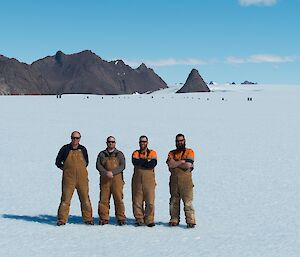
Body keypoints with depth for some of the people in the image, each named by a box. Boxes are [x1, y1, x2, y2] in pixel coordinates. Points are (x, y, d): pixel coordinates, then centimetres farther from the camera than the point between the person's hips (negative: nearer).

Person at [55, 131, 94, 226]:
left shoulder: (83, 149, 9)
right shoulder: (65, 149, 1)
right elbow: (58, 162, 9)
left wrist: (80, 170, 12)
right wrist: (66, 169, 4)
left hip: (82, 178, 2)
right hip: (68, 179, -2)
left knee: (85, 199, 5)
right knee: (65, 199, -3)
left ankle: (88, 218, 14)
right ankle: (62, 219, 4)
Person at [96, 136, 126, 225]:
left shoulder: (119, 154, 12)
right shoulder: (102, 154, 15)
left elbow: (122, 166, 0)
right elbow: (98, 165, 3)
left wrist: (112, 172, -14)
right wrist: (106, 173, -14)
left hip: (117, 179, -1)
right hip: (104, 180, 1)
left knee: (118, 199, -5)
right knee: (104, 199, -1)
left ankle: (121, 218, 2)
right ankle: (103, 218, 6)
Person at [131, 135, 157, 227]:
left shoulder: (152, 153, 10)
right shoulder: (135, 153, 14)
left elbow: (153, 164, -9)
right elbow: (135, 162, -8)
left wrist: (141, 162, -6)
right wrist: (147, 161, -6)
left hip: (149, 180, -1)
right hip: (137, 180, 2)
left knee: (150, 201, -6)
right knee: (137, 201, 1)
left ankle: (149, 220, 1)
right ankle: (139, 219, 9)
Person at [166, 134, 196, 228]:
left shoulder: (189, 152, 4)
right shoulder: (172, 153, 14)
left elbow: (187, 166, -10)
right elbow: (170, 164, -4)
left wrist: (175, 163, -2)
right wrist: (182, 161, -6)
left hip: (186, 181, -4)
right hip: (174, 181, 4)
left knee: (188, 202, -8)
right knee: (174, 202, 8)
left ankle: (191, 221, -7)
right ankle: (174, 219, 15)